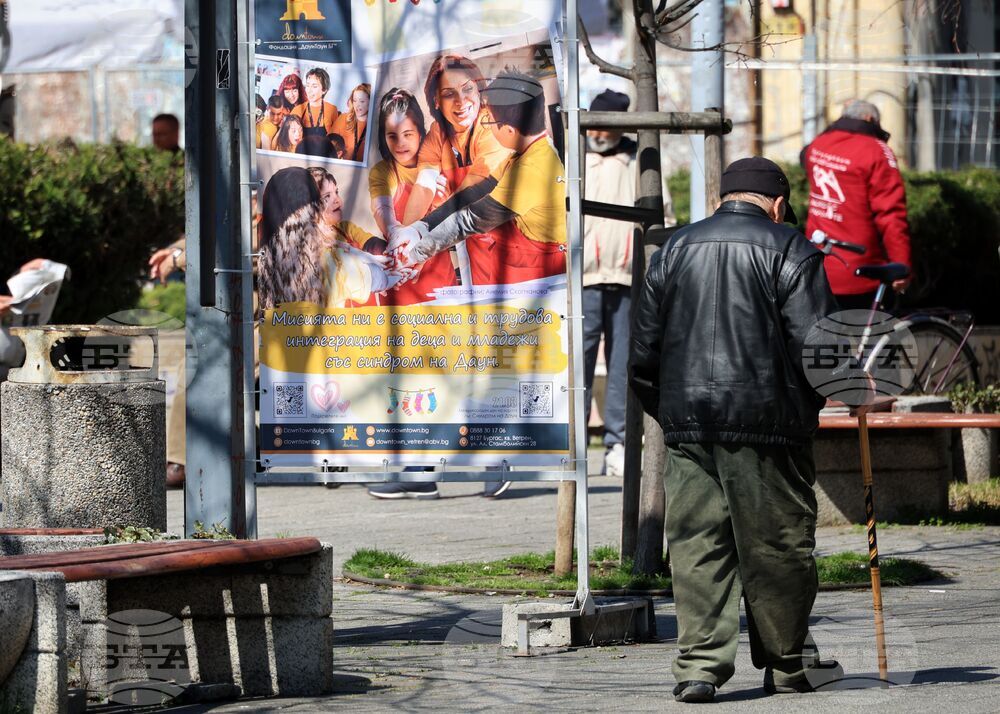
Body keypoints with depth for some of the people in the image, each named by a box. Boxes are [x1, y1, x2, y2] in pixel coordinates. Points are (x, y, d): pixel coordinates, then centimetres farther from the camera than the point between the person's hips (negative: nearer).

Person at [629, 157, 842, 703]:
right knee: (778, 545, 6)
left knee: (696, 544, 5)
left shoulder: (674, 250, 12)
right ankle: (788, 663, 15)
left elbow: (644, 351, 12)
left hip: (686, 426, 3)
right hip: (767, 422, -3)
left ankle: (700, 662, -3)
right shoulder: (791, 251, -1)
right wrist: (805, 406, 9)